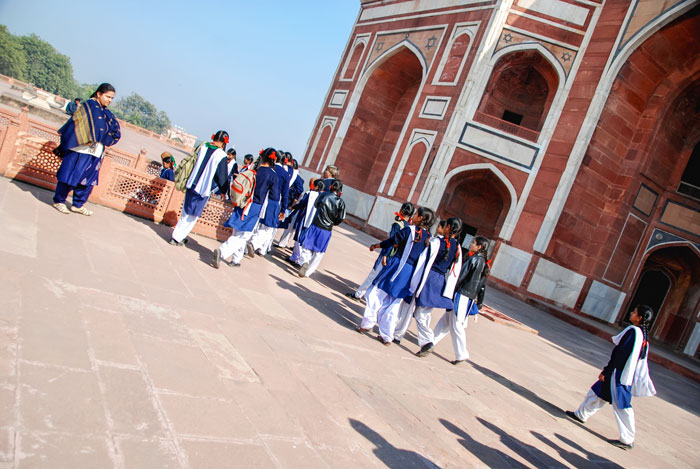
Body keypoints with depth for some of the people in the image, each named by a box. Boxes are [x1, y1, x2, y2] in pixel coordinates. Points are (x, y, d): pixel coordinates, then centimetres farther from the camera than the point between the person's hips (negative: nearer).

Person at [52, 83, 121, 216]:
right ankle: (59, 201, 16)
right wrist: (88, 139, -21)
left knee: (89, 179, 11)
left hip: (95, 153, 7)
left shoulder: (106, 113, 15)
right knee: (71, 175, 1)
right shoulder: (88, 106, -6)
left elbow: (116, 132, 8)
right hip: (80, 150, -7)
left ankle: (78, 205, 23)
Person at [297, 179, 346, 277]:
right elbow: (341, 218, -6)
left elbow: (316, 205, 12)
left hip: (315, 226, 0)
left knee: (307, 247, 13)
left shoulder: (324, 195, -4)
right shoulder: (341, 202, -7)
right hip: (327, 230, 0)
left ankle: (304, 260, -15)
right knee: (318, 252, 12)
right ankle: (307, 272, 12)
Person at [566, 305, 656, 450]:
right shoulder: (644, 335, 8)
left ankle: (627, 440, 10)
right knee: (598, 391, 19)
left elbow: (619, 354, -20)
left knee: (621, 405, 0)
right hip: (627, 374, 9)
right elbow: (642, 359, 14)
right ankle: (581, 414, 32)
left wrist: (606, 371, -15)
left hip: (620, 375, -9)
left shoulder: (633, 331, -20)